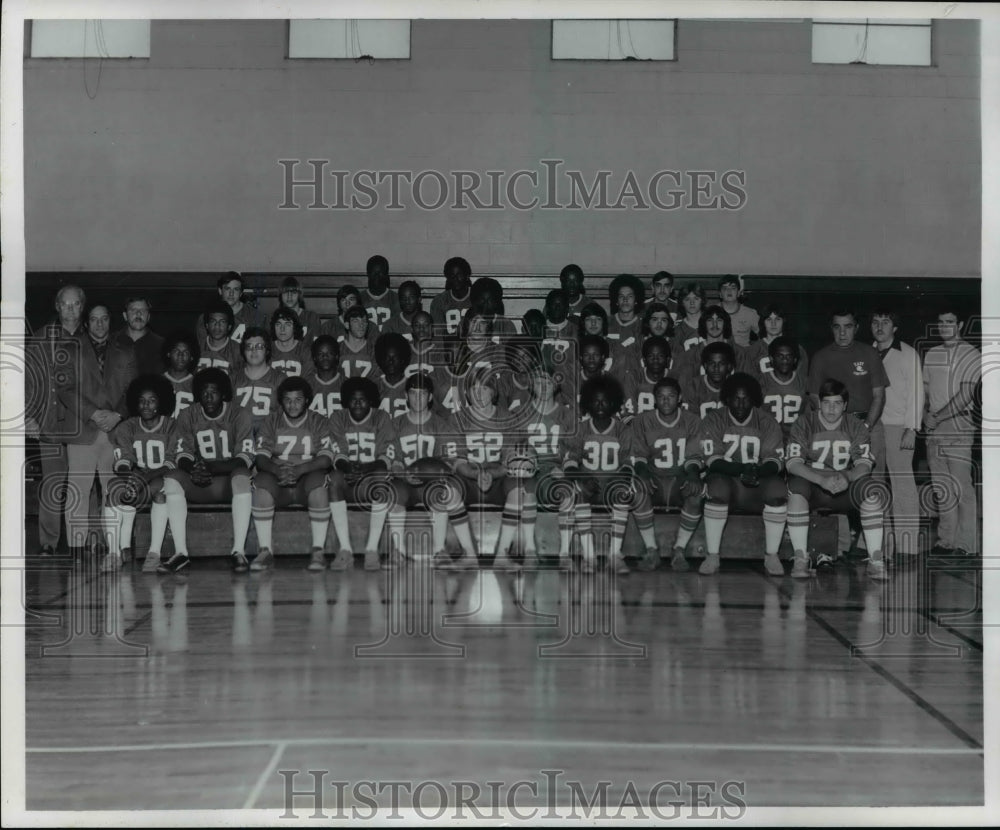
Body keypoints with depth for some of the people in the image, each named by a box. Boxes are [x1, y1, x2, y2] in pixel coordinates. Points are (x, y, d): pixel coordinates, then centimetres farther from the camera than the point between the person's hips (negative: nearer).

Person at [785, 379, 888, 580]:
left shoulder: (855, 427, 2)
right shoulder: (805, 424, -4)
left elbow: (864, 465, -9)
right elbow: (792, 463, -17)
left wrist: (846, 477, -33)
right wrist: (822, 480, -33)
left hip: (844, 488, 2)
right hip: (812, 485, -1)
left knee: (872, 493, -28)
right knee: (796, 488, -35)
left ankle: (876, 560, -24)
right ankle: (800, 558, -29)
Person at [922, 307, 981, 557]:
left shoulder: (971, 355, -3)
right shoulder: (931, 355, 15)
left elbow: (965, 395, -10)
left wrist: (938, 417, -13)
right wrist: (925, 416, 2)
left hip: (960, 428, -6)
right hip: (934, 432, 6)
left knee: (963, 488, -9)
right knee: (941, 489, 7)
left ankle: (967, 544, -7)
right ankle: (946, 540, 12)